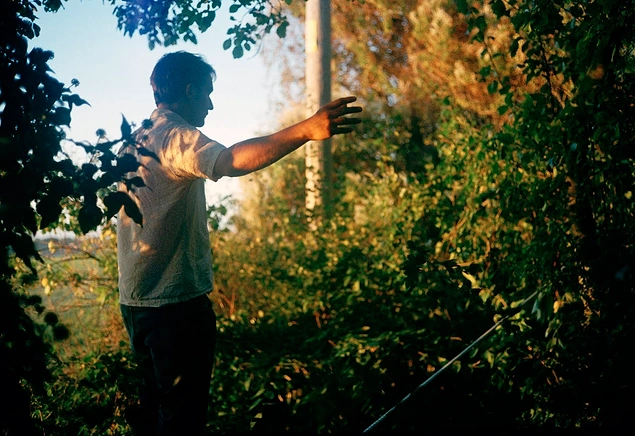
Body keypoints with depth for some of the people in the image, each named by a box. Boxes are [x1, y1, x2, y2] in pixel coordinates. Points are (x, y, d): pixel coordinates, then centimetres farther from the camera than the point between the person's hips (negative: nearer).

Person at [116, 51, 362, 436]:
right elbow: (231, 161, -37)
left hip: (137, 300, 10)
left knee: (156, 405, 20)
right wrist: (305, 131, -47)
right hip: (176, 303, -10)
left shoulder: (135, 140, 12)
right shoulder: (176, 137, -17)